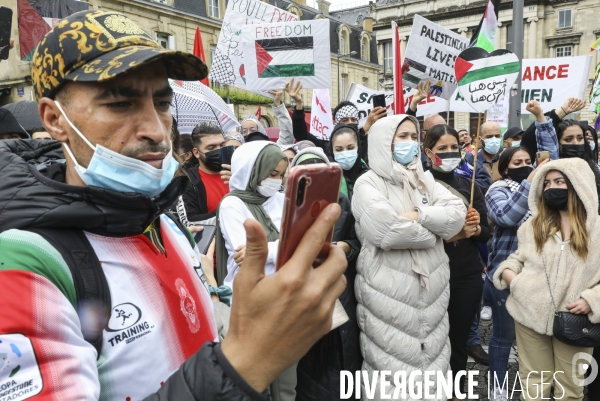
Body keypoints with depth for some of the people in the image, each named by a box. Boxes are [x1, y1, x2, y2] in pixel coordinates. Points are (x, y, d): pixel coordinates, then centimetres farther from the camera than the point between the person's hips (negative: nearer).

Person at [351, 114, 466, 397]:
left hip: (432, 287, 6)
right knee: (393, 367, 4)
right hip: (389, 292, -6)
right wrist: (435, 229, -8)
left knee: (432, 359, 18)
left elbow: (458, 214, -1)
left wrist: (419, 215, -15)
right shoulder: (368, 183, -7)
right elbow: (386, 229, -22)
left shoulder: (425, 179, 12)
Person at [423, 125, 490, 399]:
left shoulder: (470, 187, 7)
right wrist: (450, 234, -22)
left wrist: (476, 228, -12)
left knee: (459, 342, 14)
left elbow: (486, 235, 9)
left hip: (468, 276, 4)